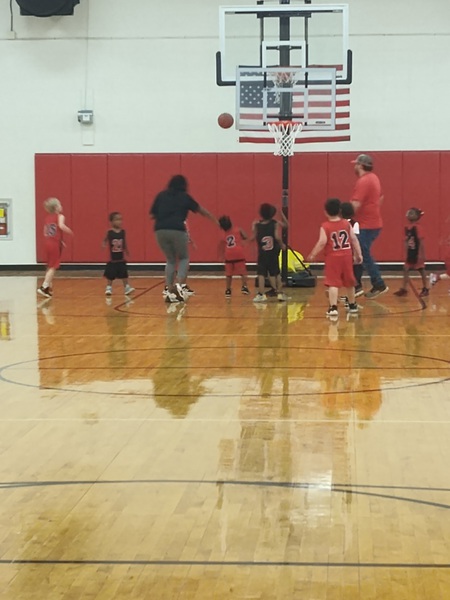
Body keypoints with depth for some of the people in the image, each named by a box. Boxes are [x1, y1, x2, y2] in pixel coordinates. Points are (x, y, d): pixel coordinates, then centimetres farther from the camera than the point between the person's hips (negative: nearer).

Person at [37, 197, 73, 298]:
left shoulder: (47, 218, 14)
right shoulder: (60, 216, -6)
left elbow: (45, 233, 14)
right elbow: (61, 226, -27)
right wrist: (70, 232, -11)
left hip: (48, 243, 7)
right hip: (56, 244, -7)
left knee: (50, 267, 18)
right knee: (53, 267, -6)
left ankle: (48, 287, 22)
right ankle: (44, 287, -14)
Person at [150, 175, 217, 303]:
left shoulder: (161, 195, 16)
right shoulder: (185, 197, 11)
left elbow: (152, 215, 14)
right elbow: (201, 210, 23)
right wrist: (214, 219, 37)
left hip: (160, 230, 3)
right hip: (177, 230, -3)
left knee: (170, 260, 18)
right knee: (184, 258, 16)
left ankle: (171, 292, 10)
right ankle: (179, 284, -7)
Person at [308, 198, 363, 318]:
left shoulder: (325, 226, -8)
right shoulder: (346, 224, 4)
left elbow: (322, 242, -16)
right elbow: (354, 239, 3)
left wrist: (312, 255, -9)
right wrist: (358, 254, 8)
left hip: (332, 257, -4)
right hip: (346, 256, 4)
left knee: (333, 283, -7)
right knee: (349, 282, 18)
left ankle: (333, 307, -18)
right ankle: (352, 305, 34)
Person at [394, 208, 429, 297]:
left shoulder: (417, 228, -15)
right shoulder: (407, 228, 7)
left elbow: (421, 242, -17)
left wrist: (421, 254, -19)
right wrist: (407, 253, 11)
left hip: (417, 253, -7)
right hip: (410, 253, 7)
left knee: (421, 270, 4)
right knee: (406, 270, 4)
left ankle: (425, 289, 15)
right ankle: (403, 289, 7)